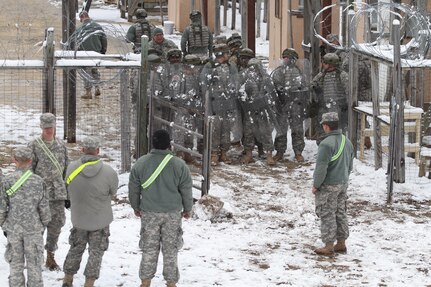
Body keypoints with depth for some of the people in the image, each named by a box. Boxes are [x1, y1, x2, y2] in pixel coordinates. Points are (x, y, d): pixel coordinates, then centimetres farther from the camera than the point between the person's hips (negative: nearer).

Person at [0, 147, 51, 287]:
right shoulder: (38, 181, -9)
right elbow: (44, 207, -4)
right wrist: (43, 224, 11)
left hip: (13, 228, 1)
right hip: (34, 228, 0)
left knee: (16, 264, 10)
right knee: (34, 263, 10)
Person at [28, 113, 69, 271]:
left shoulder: (61, 145, 8)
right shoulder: (33, 146, -5)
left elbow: (66, 170, 14)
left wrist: (67, 195, 13)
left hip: (58, 193, 4)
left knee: (56, 224, 5)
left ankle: (50, 256, 19)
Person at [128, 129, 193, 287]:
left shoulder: (140, 163, -7)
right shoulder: (179, 165, -11)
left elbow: (134, 189, 3)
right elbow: (186, 190, -3)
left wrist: (136, 206, 19)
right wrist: (187, 209, 13)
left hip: (149, 213, 1)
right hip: (173, 213, -1)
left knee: (149, 247, 11)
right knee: (170, 248, 9)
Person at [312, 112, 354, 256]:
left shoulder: (326, 144, -22)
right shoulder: (346, 141, 6)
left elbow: (321, 168, -22)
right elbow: (350, 165, 15)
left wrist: (316, 185, -11)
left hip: (328, 186, -8)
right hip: (343, 184, 8)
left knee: (327, 215, -1)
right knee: (340, 213, 15)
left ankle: (329, 246, 2)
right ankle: (341, 243, 22)